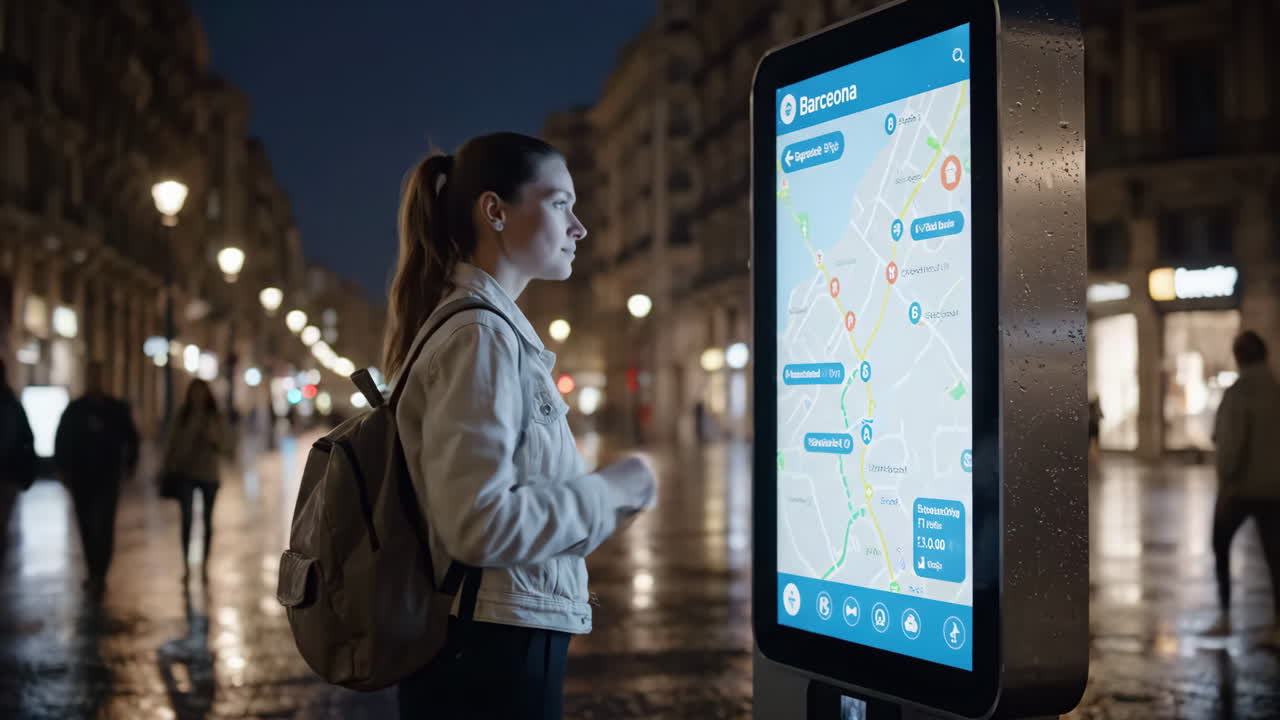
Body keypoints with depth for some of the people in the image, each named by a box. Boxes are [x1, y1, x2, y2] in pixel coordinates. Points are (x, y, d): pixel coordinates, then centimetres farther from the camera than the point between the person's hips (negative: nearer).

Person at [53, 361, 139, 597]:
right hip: (80, 476, 2)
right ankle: (95, 573, 19)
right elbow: (61, 441, 5)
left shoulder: (117, 409, 1)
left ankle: (99, 576, -16)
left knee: (104, 526, -11)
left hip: (108, 476, -2)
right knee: (86, 526, 9)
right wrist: (62, 469, -4)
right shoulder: (74, 410, 3)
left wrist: (130, 463, 4)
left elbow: (131, 438, 10)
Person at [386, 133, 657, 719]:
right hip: (495, 653, -9)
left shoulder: (490, 326, 12)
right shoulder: (480, 335, -17)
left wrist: (599, 496, 10)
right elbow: (481, 523, -25)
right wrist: (607, 493, -12)